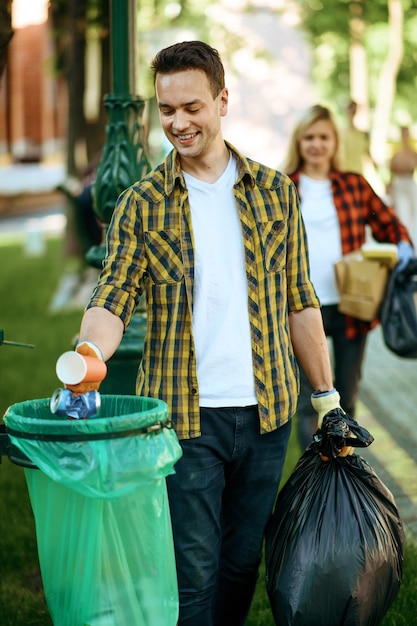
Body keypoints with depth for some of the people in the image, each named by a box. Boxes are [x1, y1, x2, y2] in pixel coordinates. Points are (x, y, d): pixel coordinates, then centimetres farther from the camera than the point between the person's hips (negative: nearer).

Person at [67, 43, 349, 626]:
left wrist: (326, 396, 10)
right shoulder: (141, 204, 0)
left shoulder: (275, 192, 6)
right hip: (185, 416, -2)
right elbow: (113, 295, -10)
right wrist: (91, 350, -33)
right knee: (192, 569, 1)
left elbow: (300, 302, 10)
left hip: (265, 413, 3)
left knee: (242, 562, 13)